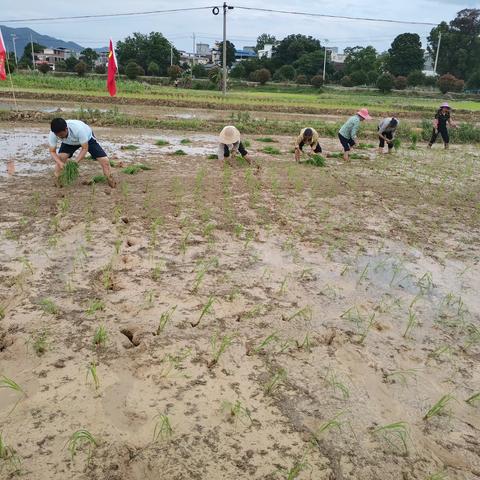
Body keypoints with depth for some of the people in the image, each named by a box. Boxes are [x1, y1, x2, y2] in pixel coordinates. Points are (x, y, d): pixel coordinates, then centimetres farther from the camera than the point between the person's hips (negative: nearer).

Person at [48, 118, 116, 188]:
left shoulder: (78, 129, -45)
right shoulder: (52, 134, -33)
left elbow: (84, 148, -36)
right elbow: (52, 151, -23)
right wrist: (60, 163, -43)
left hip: (87, 138, -3)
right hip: (69, 143, 3)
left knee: (104, 160, -14)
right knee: (60, 158, -19)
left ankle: (111, 183, 5)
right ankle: (57, 183, 0)